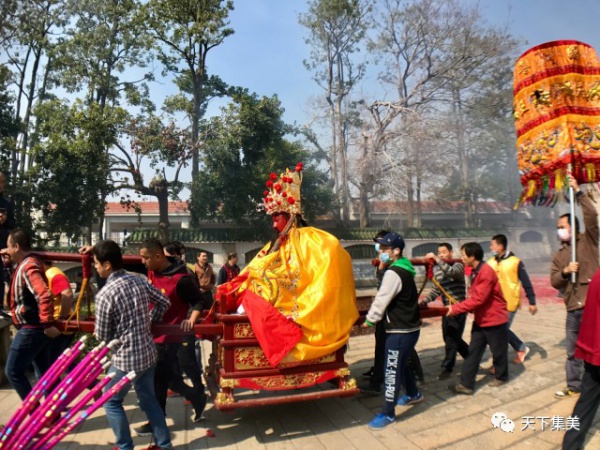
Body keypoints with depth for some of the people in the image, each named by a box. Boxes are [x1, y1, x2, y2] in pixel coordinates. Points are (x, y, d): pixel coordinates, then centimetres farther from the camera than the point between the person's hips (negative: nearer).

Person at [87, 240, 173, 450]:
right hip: (148, 353, 7)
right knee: (148, 398, 21)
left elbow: (102, 336, -10)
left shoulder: (105, 294, -19)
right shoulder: (140, 281, -2)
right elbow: (165, 302, 9)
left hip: (125, 358, -6)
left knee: (111, 402, 17)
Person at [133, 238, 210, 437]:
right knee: (169, 377, 17)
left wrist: (191, 320, -35)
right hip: (153, 334, 7)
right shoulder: (152, 270, -3)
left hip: (168, 338, -7)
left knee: (158, 380, 9)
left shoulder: (181, 279, -25)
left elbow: (199, 302, -18)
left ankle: (157, 423, 30)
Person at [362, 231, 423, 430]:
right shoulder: (403, 269, 10)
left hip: (400, 331, -10)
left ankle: (388, 414, 9)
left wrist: (369, 320, -6)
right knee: (400, 364, 26)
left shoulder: (393, 273, -22)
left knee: (392, 370, -1)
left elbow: (381, 300, -20)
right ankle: (413, 394, 45)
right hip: (408, 327, 10)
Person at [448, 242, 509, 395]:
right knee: (473, 351, 4)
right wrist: (464, 308, -1)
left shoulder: (486, 272, -25)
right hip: (481, 319, 8)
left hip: (494, 319, -8)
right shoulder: (476, 271, 6)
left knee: (498, 351, 13)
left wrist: (455, 308, -24)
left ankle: (501, 377, 37)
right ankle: (466, 384, 6)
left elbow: (478, 299, -27)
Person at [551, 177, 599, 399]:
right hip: (573, 309, 5)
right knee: (573, 352, 15)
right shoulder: (559, 256, 14)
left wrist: (578, 192, -16)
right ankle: (573, 387, 28)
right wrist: (565, 271, -11)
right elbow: (554, 282, 8)